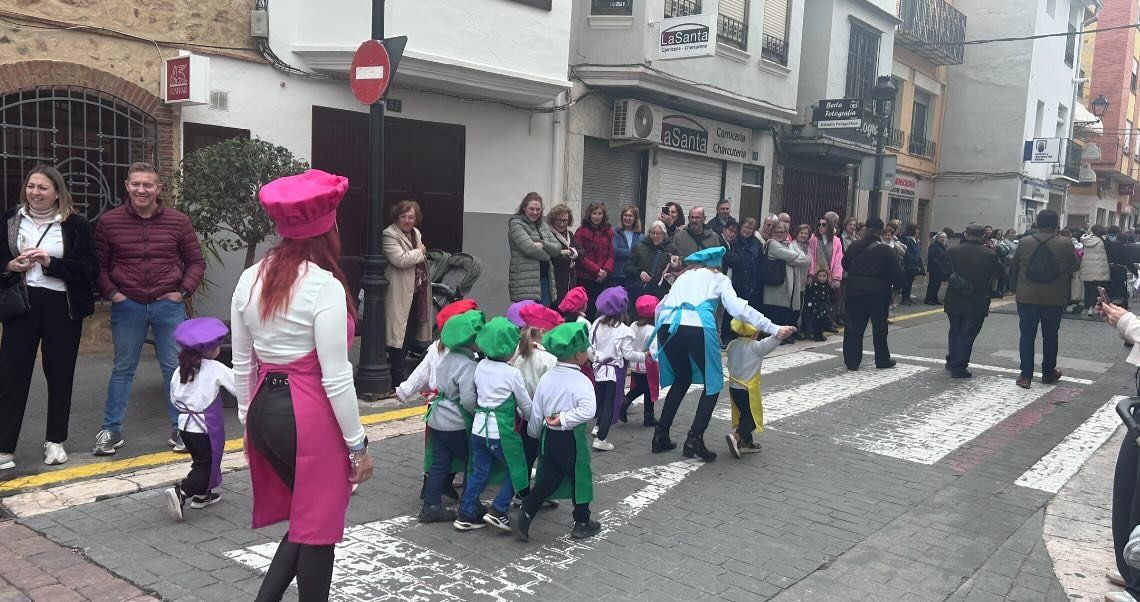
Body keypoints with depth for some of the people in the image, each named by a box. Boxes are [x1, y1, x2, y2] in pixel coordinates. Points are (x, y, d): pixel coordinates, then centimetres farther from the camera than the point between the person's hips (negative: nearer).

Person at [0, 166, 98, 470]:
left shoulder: (75, 224, -2)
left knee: (60, 374, 8)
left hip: (62, 307, -2)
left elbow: (91, 270, -6)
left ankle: (55, 441, 23)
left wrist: (51, 263, -18)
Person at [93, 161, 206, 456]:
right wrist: (111, 293, -4)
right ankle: (111, 430, 19)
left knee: (175, 368, 5)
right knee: (123, 369, 9)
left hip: (168, 305, 0)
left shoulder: (178, 221, 0)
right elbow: (99, 264, 7)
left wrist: (183, 291, -3)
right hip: (127, 306, 0)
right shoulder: (109, 221, 0)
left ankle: (179, 429, 17)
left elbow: (196, 261, 7)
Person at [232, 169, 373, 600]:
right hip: (311, 418, -7)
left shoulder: (249, 280, 4)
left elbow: (242, 365, 11)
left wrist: (248, 422, 22)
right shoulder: (324, 286, -16)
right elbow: (335, 378, -16)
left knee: (302, 518, 23)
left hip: (265, 410, 7)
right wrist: (357, 444, -7)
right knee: (317, 529, 9)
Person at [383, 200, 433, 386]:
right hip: (400, 295, -8)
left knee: (411, 333, 13)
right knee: (399, 334, -4)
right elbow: (400, 260, -26)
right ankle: (397, 377, 2)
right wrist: (419, 252, -12)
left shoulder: (416, 233, 15)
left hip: (416, 292, 8)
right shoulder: (390, 235, -12)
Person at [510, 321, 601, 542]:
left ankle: (524, 513, 4)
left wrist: (534, 432, 22)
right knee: (579, 477, 12)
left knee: (548, 478, 15)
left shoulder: (547, 377, 1)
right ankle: (582, 524, 23)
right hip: (571, 438, -5)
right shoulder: (580, 381, -17)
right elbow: (588, 410, -34)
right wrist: (564, 419, -22)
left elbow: (536, 411, 7)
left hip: (549, 436, 5)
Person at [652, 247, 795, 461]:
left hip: (667, 325, 5)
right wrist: (774, 329, 4)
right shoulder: (718, 278, 21)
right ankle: (695, 439, -2)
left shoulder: (683, 276, 34)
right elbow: (738, 308, 6)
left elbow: (661, 307, 28)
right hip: (698, 327, -5)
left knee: (682, 380, 24)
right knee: (713, 383, 10)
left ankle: (660, 436, 22)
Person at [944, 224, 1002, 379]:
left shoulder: (953, 251, -7)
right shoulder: (989, 254, -13)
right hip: (977, 303, -3)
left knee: (954, 331, 19)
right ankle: (959, 367, 3)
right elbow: (998, 272, 2)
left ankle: (951, 361, 31)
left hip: (954, 301, 3)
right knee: (967, 335, 3)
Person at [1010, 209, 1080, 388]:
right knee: (1050, 336, 14)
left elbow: (1015, 266, 5)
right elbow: (1074, 267, 2)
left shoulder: (1024, 242, -4)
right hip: (1054, 299, 0)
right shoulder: (1065, 244, -8)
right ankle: (1048, 372, 25)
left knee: (1027, 335, 4)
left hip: (1027, 297, 0)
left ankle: (1026, 375, 2)